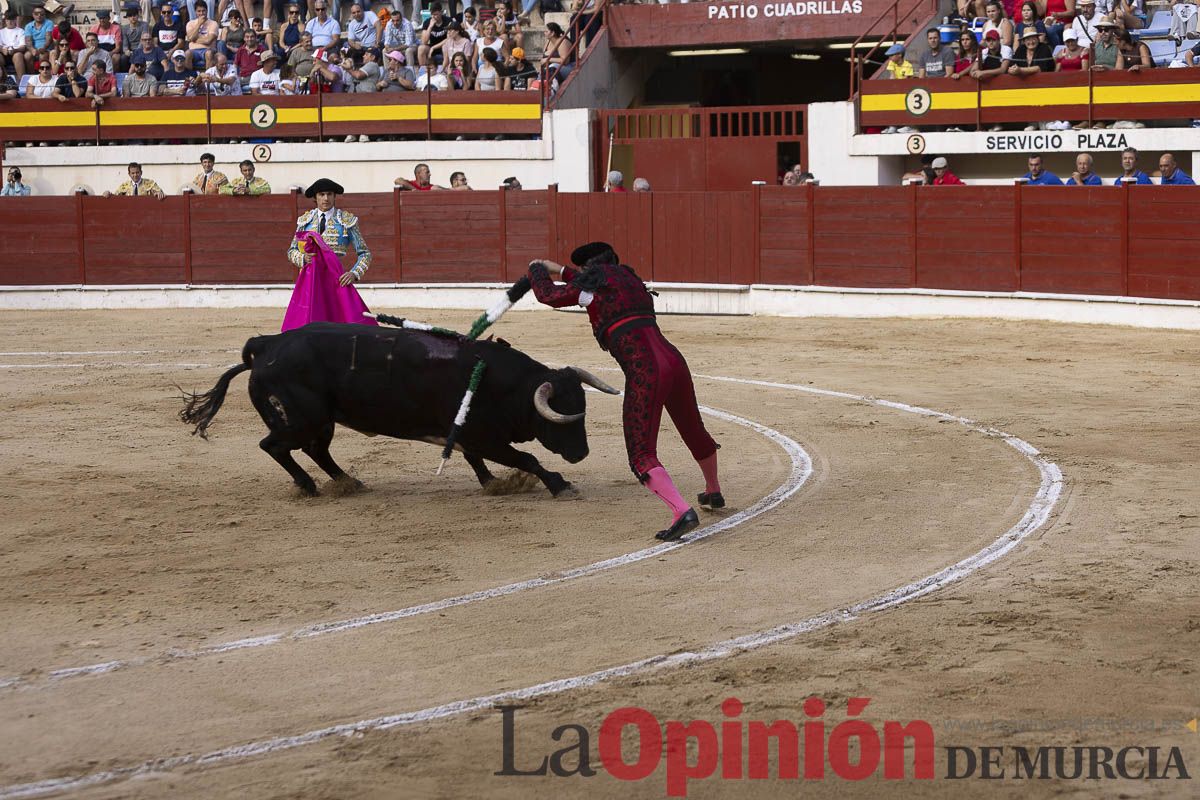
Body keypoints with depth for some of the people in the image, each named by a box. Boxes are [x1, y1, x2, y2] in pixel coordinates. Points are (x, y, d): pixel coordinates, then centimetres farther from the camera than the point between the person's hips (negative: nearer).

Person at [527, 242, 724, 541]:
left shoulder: (592, 280, 7)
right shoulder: (627, 276, 24)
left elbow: (548, 295, 21)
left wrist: (537, 270, 40)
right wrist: (562, 271, 54)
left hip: (643, 372, -7)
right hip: (674, 360, 7)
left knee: (642, 456, -9)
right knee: (693, 430, 29)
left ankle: (682, 511, -30)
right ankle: (713, 493, 52)